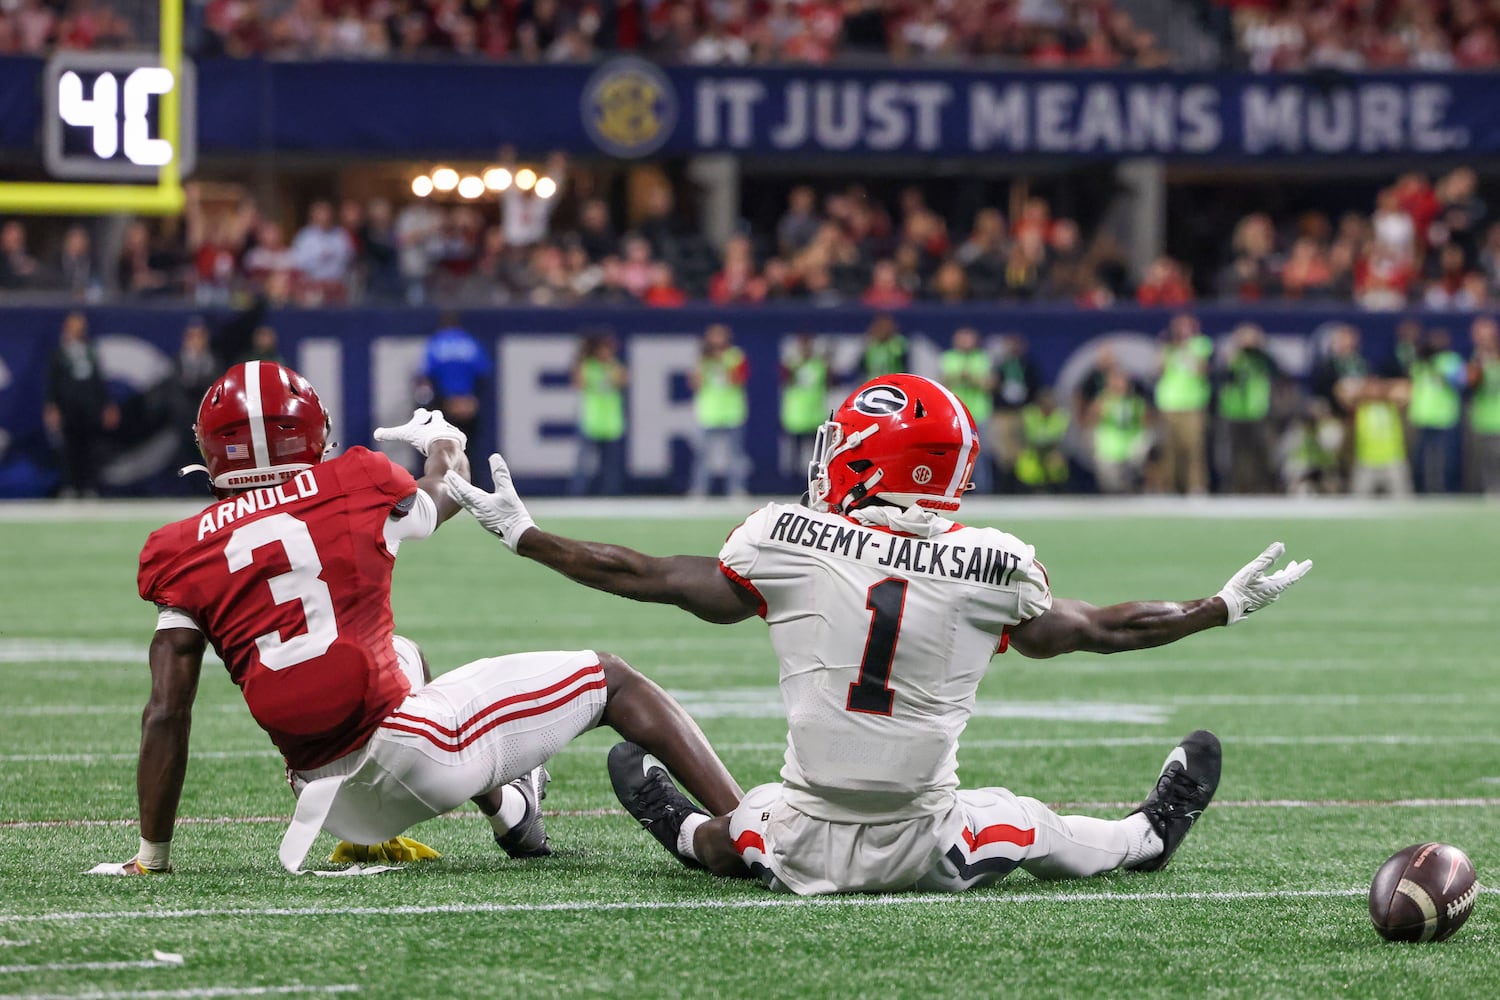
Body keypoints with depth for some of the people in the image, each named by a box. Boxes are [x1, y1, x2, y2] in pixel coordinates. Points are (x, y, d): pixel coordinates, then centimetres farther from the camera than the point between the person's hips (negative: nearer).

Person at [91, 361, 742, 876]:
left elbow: (165, 713, -3)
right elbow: (449, 492, 25)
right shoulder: (360, 488, -1)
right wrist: (442, 443, 50)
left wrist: (152, 856, 6)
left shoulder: (182, 556, 1)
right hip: (413, 752, -4)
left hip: (340, 806, 4)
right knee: (610, 679, 14)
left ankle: (510, 811, 43)